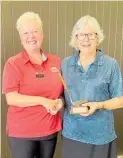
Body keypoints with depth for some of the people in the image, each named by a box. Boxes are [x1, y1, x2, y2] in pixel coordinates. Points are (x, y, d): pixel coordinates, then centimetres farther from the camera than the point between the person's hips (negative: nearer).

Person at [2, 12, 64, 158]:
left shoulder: (56, 62, 1)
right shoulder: (13, 63, -9)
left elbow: (63, 91, 11)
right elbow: (11, 98, -16)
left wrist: (59, 102, -10)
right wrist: (43, 101, -23)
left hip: (50, 131, 4)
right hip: (21, 132, -3)